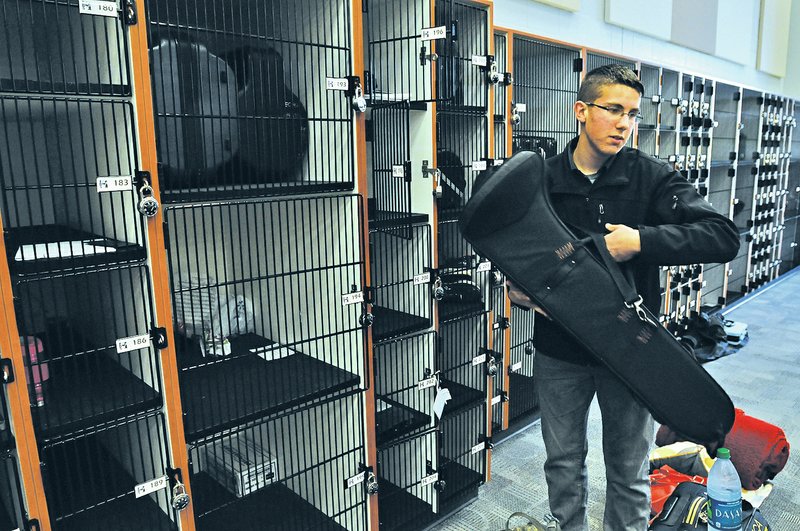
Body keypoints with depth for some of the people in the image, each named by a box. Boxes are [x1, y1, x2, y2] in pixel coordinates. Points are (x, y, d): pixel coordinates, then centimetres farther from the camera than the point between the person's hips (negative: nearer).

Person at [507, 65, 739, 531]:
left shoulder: (652, 176, -7)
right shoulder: (541, 179, -4)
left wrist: (641, 241, -27)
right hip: (559, 349, 2)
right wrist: (518, 286, -13)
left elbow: (724, 237, -16)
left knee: (629, 470, 15)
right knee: (563, 463, 19)